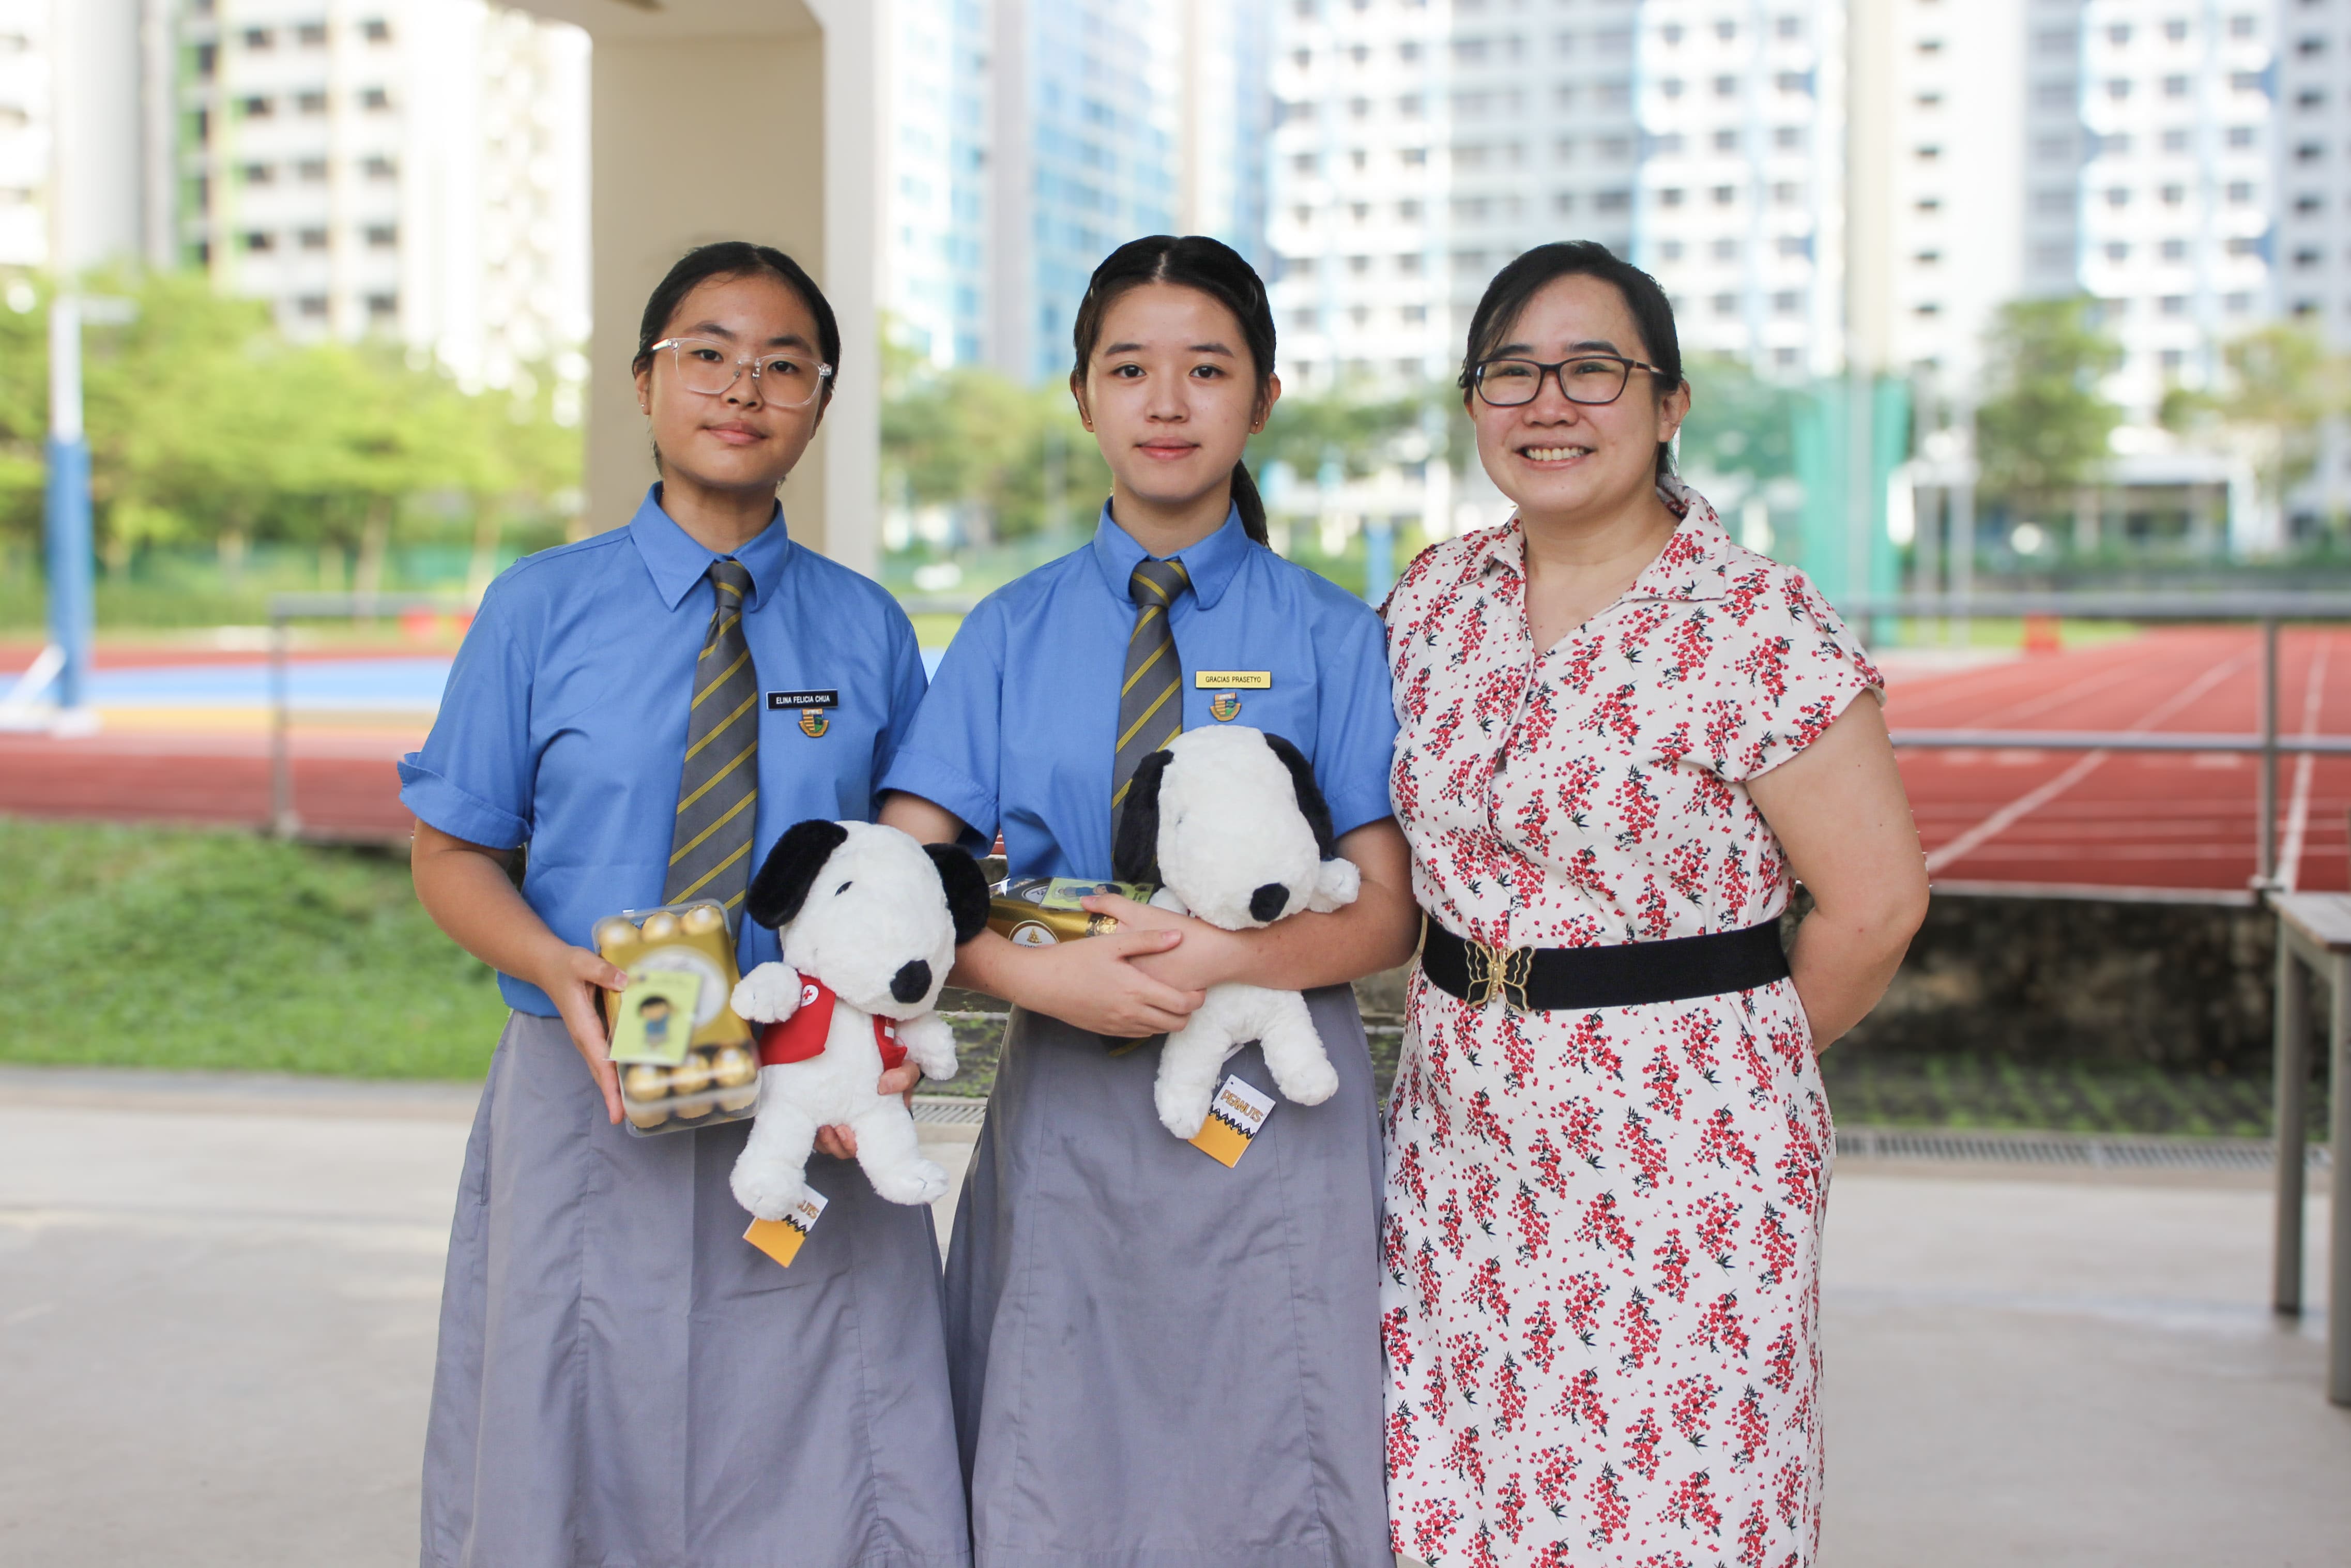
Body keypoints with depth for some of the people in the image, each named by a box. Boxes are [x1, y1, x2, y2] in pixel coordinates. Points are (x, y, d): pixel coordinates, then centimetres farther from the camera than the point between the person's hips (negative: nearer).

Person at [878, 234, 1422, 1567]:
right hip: (1065, 1110, 2)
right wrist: (1044, 971, -19)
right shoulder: (1011, 634, 6)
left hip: (1271, 1111, -1)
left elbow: (1388, 916, -3)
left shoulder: (1330, 636, 2)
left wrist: (1215, 958, -20)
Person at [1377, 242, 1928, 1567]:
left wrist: (1730, 1069, 0)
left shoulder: (1757, 625, -13)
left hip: (1677, 1165, -5)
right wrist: (1471, 1025, 10)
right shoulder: (1436, 600, 6)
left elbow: (1876, 904, -12)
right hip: (1461, 1148, 6)